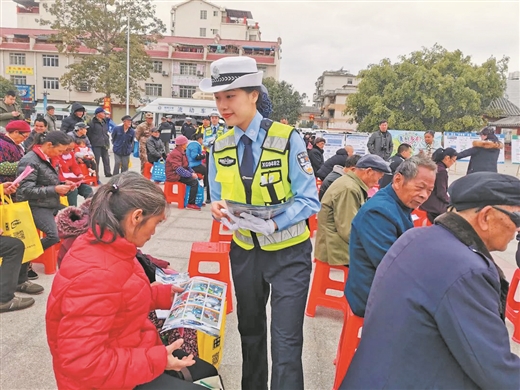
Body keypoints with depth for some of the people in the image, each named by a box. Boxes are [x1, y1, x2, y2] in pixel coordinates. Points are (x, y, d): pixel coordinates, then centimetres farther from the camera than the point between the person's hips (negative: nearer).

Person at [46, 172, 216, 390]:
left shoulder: (107, 246, -3)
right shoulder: (96, 274, -34)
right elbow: (82, 363, -34)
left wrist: (162, 294, 9)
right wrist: (156, 361, -29)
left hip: (126, 354, 10)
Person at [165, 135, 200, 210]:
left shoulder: (182, 152, 14)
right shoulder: (175, 154, -19)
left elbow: (186, 166, 18)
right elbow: (179, 169, -28)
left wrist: (193, 172, 2)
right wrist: (191, 174, -26)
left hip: (180, 174, 10)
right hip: (175, 176, -10)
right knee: (194, 182, -22)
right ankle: (191, 204, -19)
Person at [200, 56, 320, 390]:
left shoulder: (286, 138, -17)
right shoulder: (220, 146, -2)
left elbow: (309, 201, -17)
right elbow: (220, 197, 7)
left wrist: (272, 223, -33)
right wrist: (219, 208, -18)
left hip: (287, 253, -5)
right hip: (245, 251, 5)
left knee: (286, 340, -1)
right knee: (250, 331, 22)